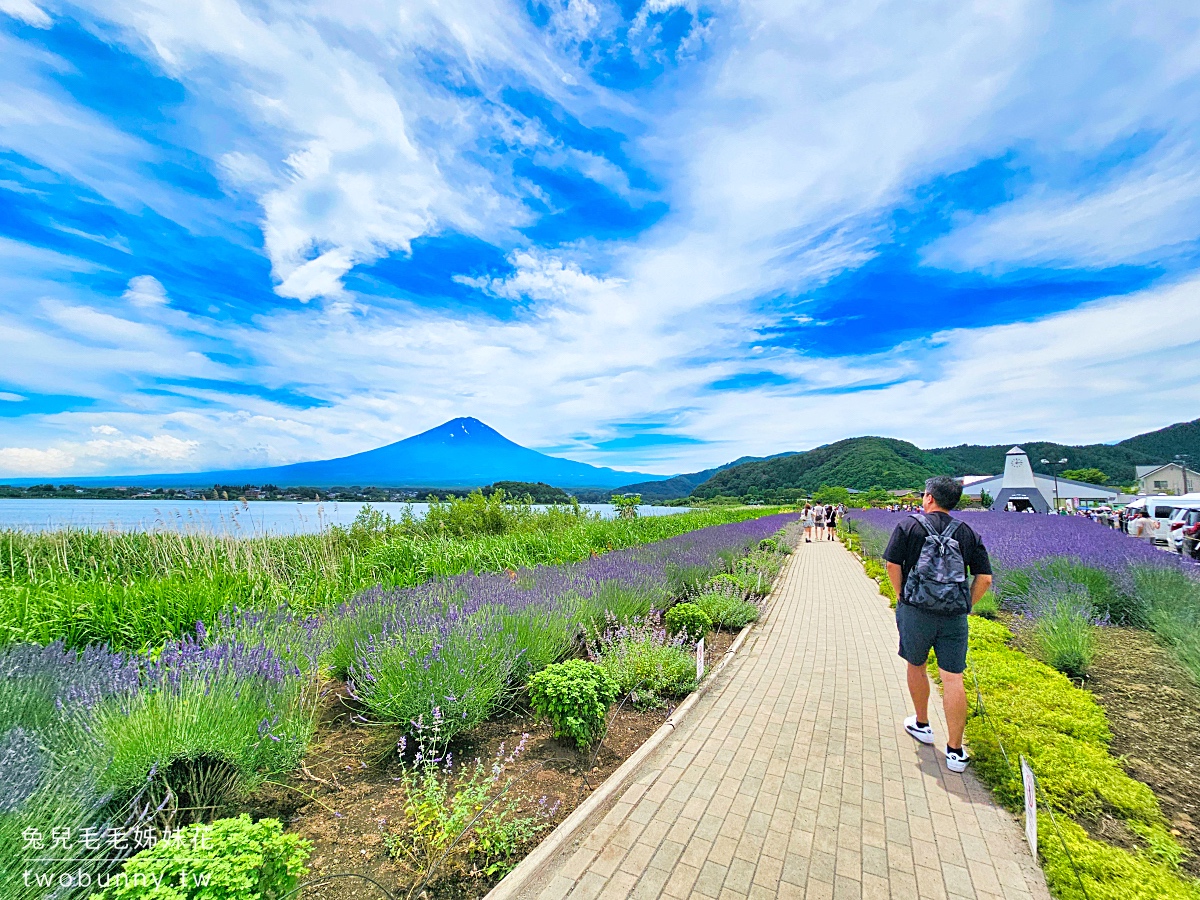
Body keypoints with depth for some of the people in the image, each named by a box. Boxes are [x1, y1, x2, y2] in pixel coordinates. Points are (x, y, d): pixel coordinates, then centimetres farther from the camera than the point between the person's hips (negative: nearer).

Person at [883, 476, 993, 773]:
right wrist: (965, 606, 13)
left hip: (916, 611, -2)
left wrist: (902, 598, 4)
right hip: (955, 615, 3)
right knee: (953, 679, 6)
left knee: (916, 666, 17)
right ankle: (955, 751, 11)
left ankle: (922, 725, 34)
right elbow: (985, 578, 4)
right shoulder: (967, 533, 7)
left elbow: (892, 564, -8)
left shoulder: (909, 525, -3)